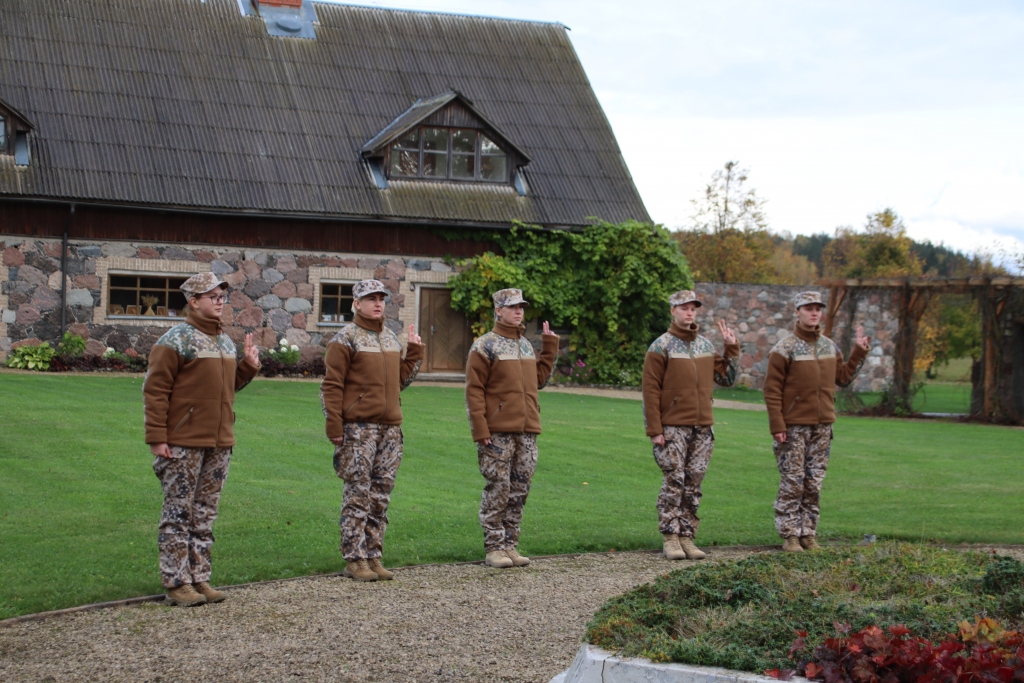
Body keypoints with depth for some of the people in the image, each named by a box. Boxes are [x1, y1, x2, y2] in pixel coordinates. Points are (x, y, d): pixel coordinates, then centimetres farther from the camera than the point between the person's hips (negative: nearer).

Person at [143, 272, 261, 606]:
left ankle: (200, 578, 19)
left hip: (219, 443, 8)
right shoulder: (176, 340, -9)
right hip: (183, 444, -8)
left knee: (205, 514, 12)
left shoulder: (225, 342, 15)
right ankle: (176, 583, 4)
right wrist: (157, 438, -17)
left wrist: (249, 366, 7)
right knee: (178, 514, -1)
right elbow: (155, 390, -13)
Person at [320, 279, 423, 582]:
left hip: (390, 427, 6)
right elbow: (331, 386, -8)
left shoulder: (392, 339, 17)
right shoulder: (346, 339, -4)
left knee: (381, 496, 8)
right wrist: (334, 426, -14)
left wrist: (415, 352, 13)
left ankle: (374, 555, 14)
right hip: (358, 428, -6)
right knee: (358, 494, -5)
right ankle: (354, 560, 0)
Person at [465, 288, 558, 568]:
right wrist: (480, 429, -15)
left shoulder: (526, 345, 16)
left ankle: (510, 545, 16)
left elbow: (537, 378, 20)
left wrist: (549, 347, 15)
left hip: (527, 431, 7)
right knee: (498, 489, -4)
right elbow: (474, 390, -9)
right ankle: (494, 548, 3)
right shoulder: (484, 346, -5)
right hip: (498, 432, -6)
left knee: (519, 491, 8)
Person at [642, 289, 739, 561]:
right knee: (674, 483, -5)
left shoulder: (706, 345, 12)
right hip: (673, 428, -5)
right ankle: (671, 539, 1)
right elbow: (651, 390, -8)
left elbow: (726, 378, 16)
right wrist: (654, 429, -13)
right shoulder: (661, 346, -4)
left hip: (703, 427, 5)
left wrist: (732, 348, 8)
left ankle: (687, 538, 12)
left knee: (693, 485, 6)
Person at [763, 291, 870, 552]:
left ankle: (808, 534, 15)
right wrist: (777, 425, -15)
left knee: (814, 484, 8)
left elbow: (842, 377, 21)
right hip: (794, 427, -5)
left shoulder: (829, 346, 11)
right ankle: (790, 536, 4)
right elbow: (772, 390, -9)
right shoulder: (785, 349, -7)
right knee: (792, 483, -3)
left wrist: (859, 353, 11)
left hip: (822, 425, 5)